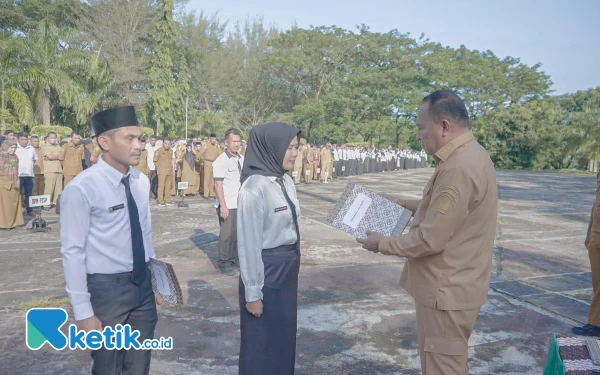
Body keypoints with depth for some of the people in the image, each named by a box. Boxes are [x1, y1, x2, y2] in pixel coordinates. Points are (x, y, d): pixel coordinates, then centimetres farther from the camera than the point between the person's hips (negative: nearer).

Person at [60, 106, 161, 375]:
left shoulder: (142, 182, 1)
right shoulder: (82, 188, -19)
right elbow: (73, 252, -17)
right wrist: (83, 312, -15)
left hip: (143, 283, 6)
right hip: (106, 288, -5)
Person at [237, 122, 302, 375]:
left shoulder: (286, 181, 4)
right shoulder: (254, 188, -20)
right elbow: (248, 244, -18)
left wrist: (292, 264, 14)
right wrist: (253, 293, -15)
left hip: (287, 269, 8)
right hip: (266, 271, -8)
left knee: (283, 335, 21)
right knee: (263, 340, 11)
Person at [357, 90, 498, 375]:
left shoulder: (457, 169, -28)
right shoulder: (470, 155, 7)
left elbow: (429, 240, -26)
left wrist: (381, 244, -12)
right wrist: (408, 205, 15)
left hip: (446, 290, -10)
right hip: (453, 285, 10)